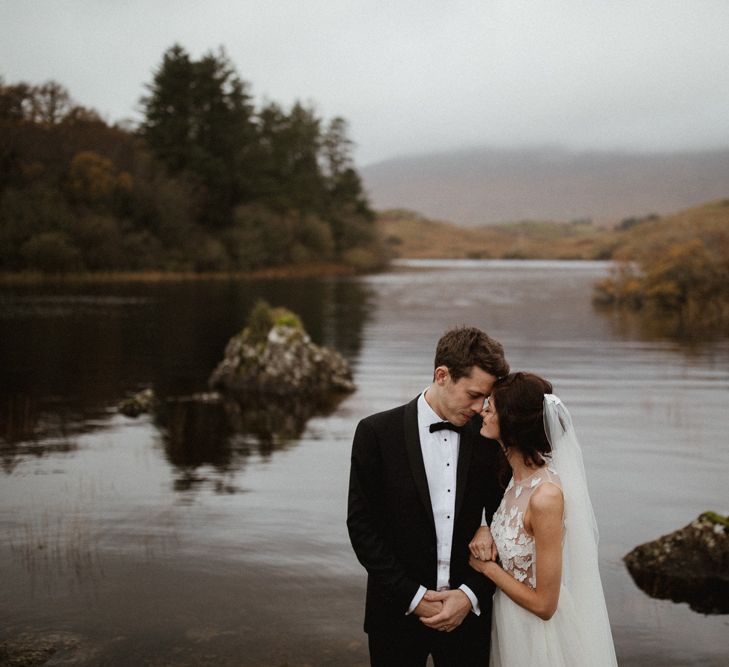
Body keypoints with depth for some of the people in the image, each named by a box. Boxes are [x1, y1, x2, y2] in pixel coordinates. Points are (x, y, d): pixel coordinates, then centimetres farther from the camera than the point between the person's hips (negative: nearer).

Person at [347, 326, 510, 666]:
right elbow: (362, 525, -8)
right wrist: (413, 596, -11)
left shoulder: (488, 438, -2)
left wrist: (471, 594, -9)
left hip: (468, 611, 2)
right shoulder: (377, 433, -9)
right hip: (399, 611, -2)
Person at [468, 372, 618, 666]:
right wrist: (486, 532, -6)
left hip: (538, 631, -8)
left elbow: (544, 604, -23)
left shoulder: (546, 496, -29)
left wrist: (486, 566, -13)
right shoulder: (519, 476, -4)